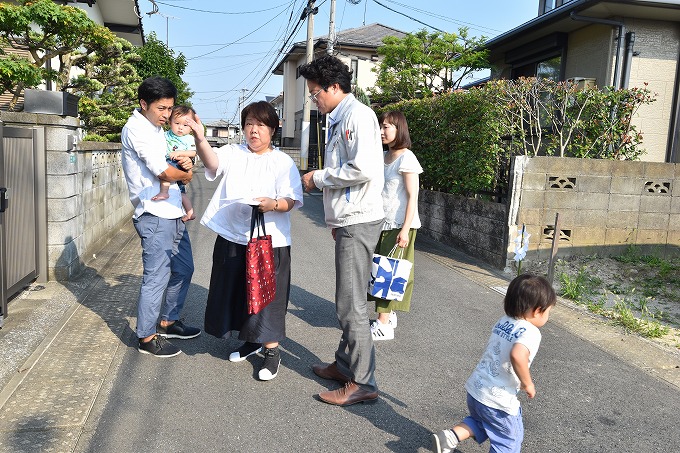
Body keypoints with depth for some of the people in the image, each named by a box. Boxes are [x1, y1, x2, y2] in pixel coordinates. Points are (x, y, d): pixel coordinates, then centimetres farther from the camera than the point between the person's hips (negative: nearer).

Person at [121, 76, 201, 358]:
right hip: (154, 215, -10)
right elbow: (164, 173, -20)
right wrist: (186, 174, 0)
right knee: (157, 277, -2)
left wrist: (186, 164, -1)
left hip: (172, 213, 10)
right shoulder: (136, 128, -12)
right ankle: (147, 337, 13)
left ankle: (168, 322, 32)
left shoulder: (156, 128, 17)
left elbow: (172, 164, 22)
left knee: (183, 269, 17)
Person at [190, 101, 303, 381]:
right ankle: (252, 341, 36)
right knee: (235, 291, 15)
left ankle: (271, 351, 18)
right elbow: (212, 162, -14)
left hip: (269, 240, -4)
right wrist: (200, 139, -34)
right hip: (232, 237, 4)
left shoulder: (283, 162, 1)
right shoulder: (233, 153, 7)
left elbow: (291, 201, -6)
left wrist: (272, 204, -27)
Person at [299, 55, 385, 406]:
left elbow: (364, 169, -24)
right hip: (348, 220, 10)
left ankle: (362, 383, 4)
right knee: (348, 300, 16)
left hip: (358, 222, -10)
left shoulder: (358, 115, -11)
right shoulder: (339, 120, 19)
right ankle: (345, 364, 29)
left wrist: (318, 177, -11)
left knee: (351, 304, -6)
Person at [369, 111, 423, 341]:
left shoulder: (406, 158, -11)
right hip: (384, 224, 8)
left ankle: (384, 324, 1)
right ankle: (389, 316, 23)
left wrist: (405, 229, -20)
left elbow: (412, 197, -14)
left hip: (399, 226, -8)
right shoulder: (384, 157, 13)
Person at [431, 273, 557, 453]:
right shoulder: (531, 332, -19)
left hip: (475, 389, 7)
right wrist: (527, 384, -23)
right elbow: (517, 355, -39)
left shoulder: (502, 321, 4)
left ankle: (450, 436, 13)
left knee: (481, 421, 33)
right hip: (498, 401, -6)